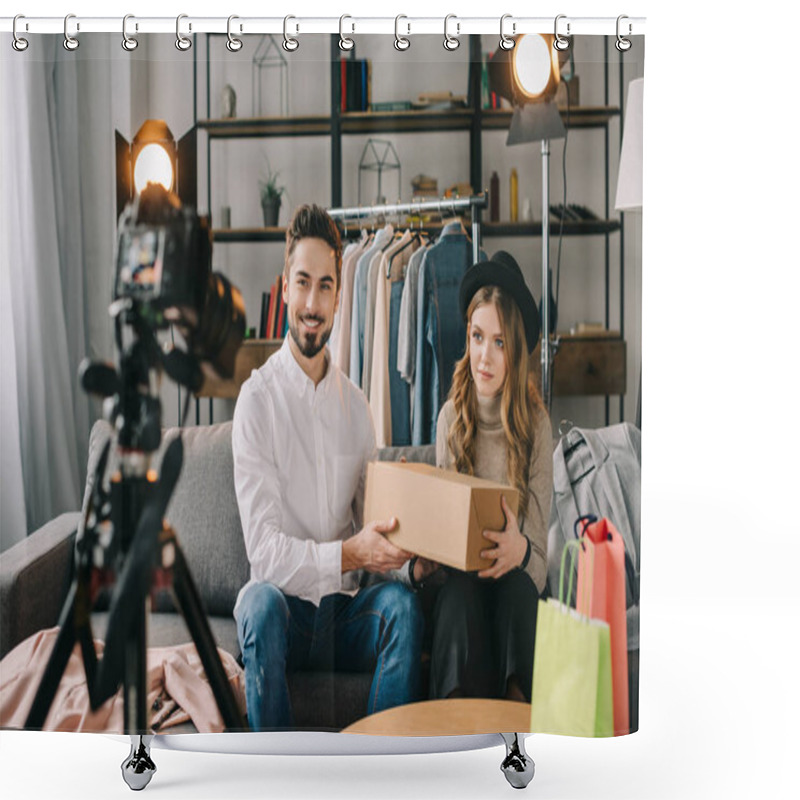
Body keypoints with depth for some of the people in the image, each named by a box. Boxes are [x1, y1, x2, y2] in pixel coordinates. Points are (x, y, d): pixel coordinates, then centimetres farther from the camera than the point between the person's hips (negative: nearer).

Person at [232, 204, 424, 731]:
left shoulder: (356, 403, 6)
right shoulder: (257, 398, -8)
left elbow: (373, 521, 9)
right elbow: (263, 548, -14)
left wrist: (400, 550, -13)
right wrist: (347, 554, -27)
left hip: (347, 612, 4)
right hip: (287, 611, -3)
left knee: (402, 603, -25)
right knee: (259, 602, -34)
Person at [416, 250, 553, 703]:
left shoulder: (536, 422, -4)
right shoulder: (451, 417, 1)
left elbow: (538, 543, -7)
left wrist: (520, 548, -32)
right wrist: (423, 560, -17)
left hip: (519, 579, -1)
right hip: (461, 577, 1)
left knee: (517, 589, -34)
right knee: (460, 597, -32)